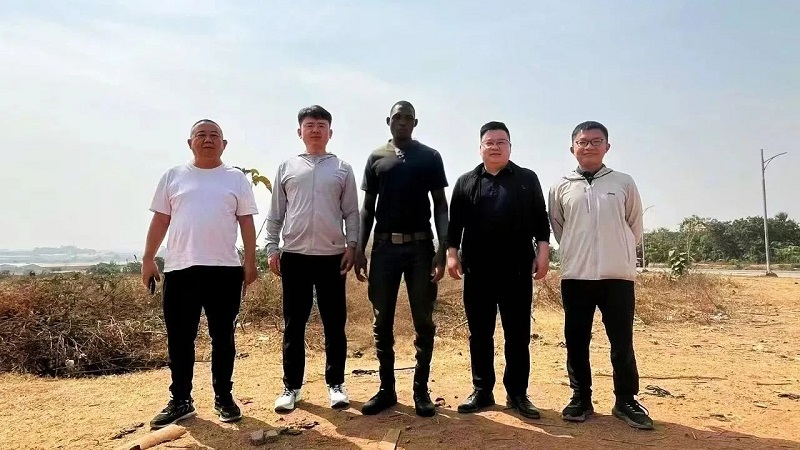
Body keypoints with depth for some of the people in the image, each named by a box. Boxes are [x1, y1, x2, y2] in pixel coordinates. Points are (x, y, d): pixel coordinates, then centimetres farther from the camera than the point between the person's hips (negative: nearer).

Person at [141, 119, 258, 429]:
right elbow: (160, 220, 10)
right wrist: (148, 258, 4)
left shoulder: (236, 178, 7)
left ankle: (223, 398, 20)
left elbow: (246, 222, 4)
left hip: (225, 269, -1)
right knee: (179, 338, 7)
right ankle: (181, 401, 20)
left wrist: (250, 262, -2)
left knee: (222, 337, 7)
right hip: (180, 269, 1)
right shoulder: (173, 176, 10)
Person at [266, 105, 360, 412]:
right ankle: (291, 386, 17)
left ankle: (335, 384, 16)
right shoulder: (287, 168, 10)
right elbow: (275, 214, 10)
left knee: (335, 324, 5)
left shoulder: (342, 169, 8)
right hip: (294, 256, 1)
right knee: (294, 325, 6)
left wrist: (352, 246, -4)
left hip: (332, 256, 0)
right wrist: (271, 249, 3)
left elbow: (351, 213, 6)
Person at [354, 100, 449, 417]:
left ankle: (421, 389, 14)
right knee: (382, 321, 5)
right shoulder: (376, 158, 10)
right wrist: (360, 248, 2)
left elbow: (441, 205, 3)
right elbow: (367, 207, 10)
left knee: (424, 321, 2)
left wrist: (443, 248, -8)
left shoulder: (430, 157, 6)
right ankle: (386, 388, 18)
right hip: (384, 247, 2)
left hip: (421, 246, -1)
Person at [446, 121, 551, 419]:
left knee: (518, 335, 4)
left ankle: (517, 394, 16)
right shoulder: (466, 182, 12)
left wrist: (543, 251, -3)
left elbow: (540, 219, 6)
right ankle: (481, 391, 19)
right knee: (480, 334, 7)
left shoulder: (527, 179, 9)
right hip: (477, 271, 1)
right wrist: (452, 252, 0)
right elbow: (455, 223, 10)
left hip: (517, 270, -1)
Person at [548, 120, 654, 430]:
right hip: (575, 276, 1)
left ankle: (626, 401, 18)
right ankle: (581, 398, 19)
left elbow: (635, 227, 12)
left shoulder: (624, 183, 5)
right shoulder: (561, 188, 5)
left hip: (618, 275, 0)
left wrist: (618, 254, 12)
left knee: (622, 343, 5)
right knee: (576, 341, 6)